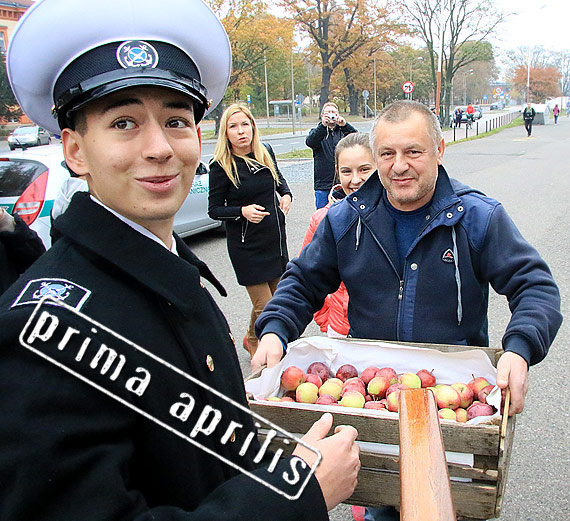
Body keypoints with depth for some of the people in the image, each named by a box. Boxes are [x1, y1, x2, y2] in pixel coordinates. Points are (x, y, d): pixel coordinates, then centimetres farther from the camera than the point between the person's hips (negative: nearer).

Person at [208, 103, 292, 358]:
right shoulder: (221, 166, -12)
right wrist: (242, 211, -24)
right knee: (263, 304, -3)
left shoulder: (266, 153, 3)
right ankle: (253, 341, 29)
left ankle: (257, 339, 39)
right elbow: (214, 209, -8)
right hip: (246, 245, -5)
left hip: (275, 237, 6)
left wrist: (286, 194, 1)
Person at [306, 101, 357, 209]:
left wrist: (345, 125, -28)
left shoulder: (343, 131, 11)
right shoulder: (317, 132, 9)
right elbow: (310, 142, -14)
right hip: (323, 184, 0)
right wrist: (323, 126, -30)